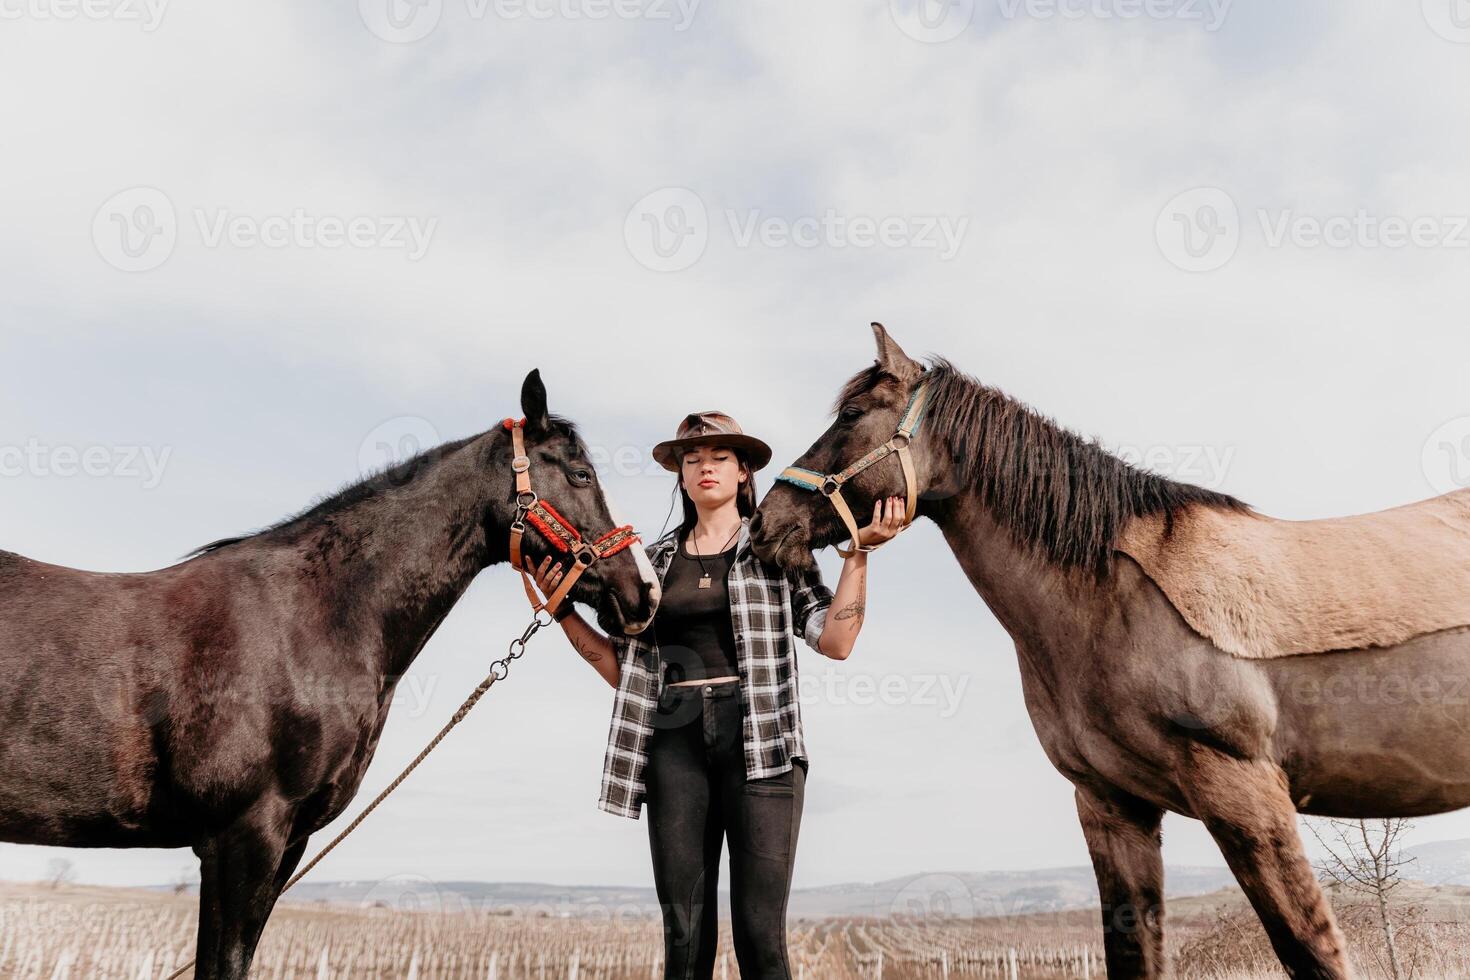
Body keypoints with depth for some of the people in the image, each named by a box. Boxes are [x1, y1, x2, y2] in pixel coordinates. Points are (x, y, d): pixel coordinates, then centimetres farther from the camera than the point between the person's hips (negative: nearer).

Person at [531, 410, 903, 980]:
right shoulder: (657, 560, 16)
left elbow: (835, 640, -2)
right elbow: (623, 669, 14)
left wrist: (858, 553, -7)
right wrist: (563, 609, 6)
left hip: (758, 740, -2)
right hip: (676, 744, 3)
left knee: (760, 933, -4)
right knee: (684, 933, 5)